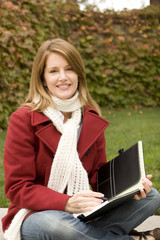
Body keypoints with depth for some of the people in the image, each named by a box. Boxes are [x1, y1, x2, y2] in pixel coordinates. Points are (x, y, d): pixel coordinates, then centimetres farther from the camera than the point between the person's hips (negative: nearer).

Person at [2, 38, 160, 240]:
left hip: (84, 216, 5)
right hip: (36, 215, -5)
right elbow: (18, 188, -13)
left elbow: (99, 176, 8)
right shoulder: (23, 120, -10)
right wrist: (66, 203, -29)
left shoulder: (92, 119, 6)